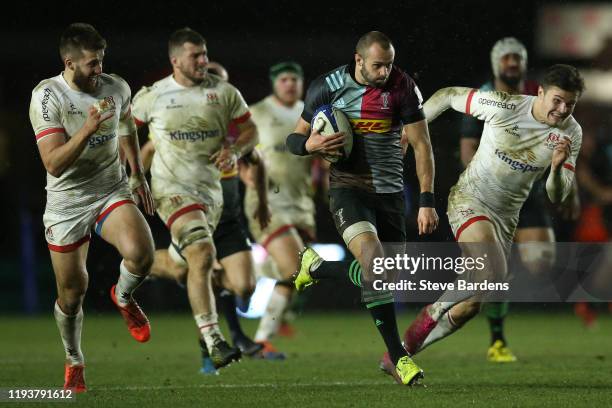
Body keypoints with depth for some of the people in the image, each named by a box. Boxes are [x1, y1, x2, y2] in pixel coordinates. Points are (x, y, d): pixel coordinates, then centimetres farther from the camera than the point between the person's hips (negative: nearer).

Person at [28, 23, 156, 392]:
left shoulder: (117, 88, -3)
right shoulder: (47, 96, -17)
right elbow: (54, 164, -24)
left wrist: (139, 174, 24)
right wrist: (87, 130, -37)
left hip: (112, 192, 2)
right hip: (66, 205, -2)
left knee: (141, 253, -28)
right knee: (72, 293, 3)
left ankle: (124, 298, 7)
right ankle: (74, 362, 31)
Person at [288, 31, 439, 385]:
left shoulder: (402, 87, -3)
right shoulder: (328, 87, -4)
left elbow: (421, 145, -2)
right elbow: (295, 139, 8)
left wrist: (427, 202, -9)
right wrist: (310, 145, -17)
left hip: (390, 191, 3)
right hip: (348, 187, -3)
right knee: (375, 266, -26)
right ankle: (397, 356, -15)